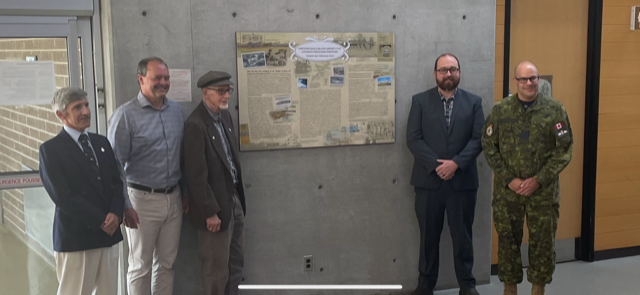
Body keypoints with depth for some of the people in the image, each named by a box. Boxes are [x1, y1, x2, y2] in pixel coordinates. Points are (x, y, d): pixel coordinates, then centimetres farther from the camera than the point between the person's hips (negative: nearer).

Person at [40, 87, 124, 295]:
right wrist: (101, 222, -14)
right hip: (76, 237, -5)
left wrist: (115, 214, -8)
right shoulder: (50, 150, -6)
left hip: (109, 234, 6)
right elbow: (63, 197, -13)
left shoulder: (102, 142, 13)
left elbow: (116, 182, 11)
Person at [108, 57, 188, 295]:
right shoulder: (126, 115, -10)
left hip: (173, 198, 5)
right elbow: (115, 165, -11)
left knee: (166, 264, 13)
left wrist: (186, 193, 13)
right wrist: (124, 206, -14)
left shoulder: (176, 110, 7)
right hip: (142, 200, -5)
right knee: (140, 267, 7)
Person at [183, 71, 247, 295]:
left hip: (234, 199, 9)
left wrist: (238, 198, 14)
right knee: (217, 269, 5)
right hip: (215, 205, -8)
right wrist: (210, 212, -19)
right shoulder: (196, 124, -20)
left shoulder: (225, 115, 6)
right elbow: (196, 175, -21)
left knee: (236, 263, 18)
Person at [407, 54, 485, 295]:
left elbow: (479, 138, -3)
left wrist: (456, 163, -15)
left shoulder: (473, 102, 5)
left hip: (462, 180, 0)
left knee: (463, 235, 8)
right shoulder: (420, 101, 3)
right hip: (429, 180, 0)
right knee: (429, 235, 9)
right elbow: (413, 139, -5)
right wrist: (436, 164, -15)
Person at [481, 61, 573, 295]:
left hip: (544, 190, -1)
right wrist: (509, 179, -9)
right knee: (508, 239, 9)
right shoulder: (500, 110, 0)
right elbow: (489, 147, 0)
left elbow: (564, 149, -4)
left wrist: (539, 180, -11)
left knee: (542, 241, 6)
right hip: (507, 190, 1)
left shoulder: (554, 109, -2)